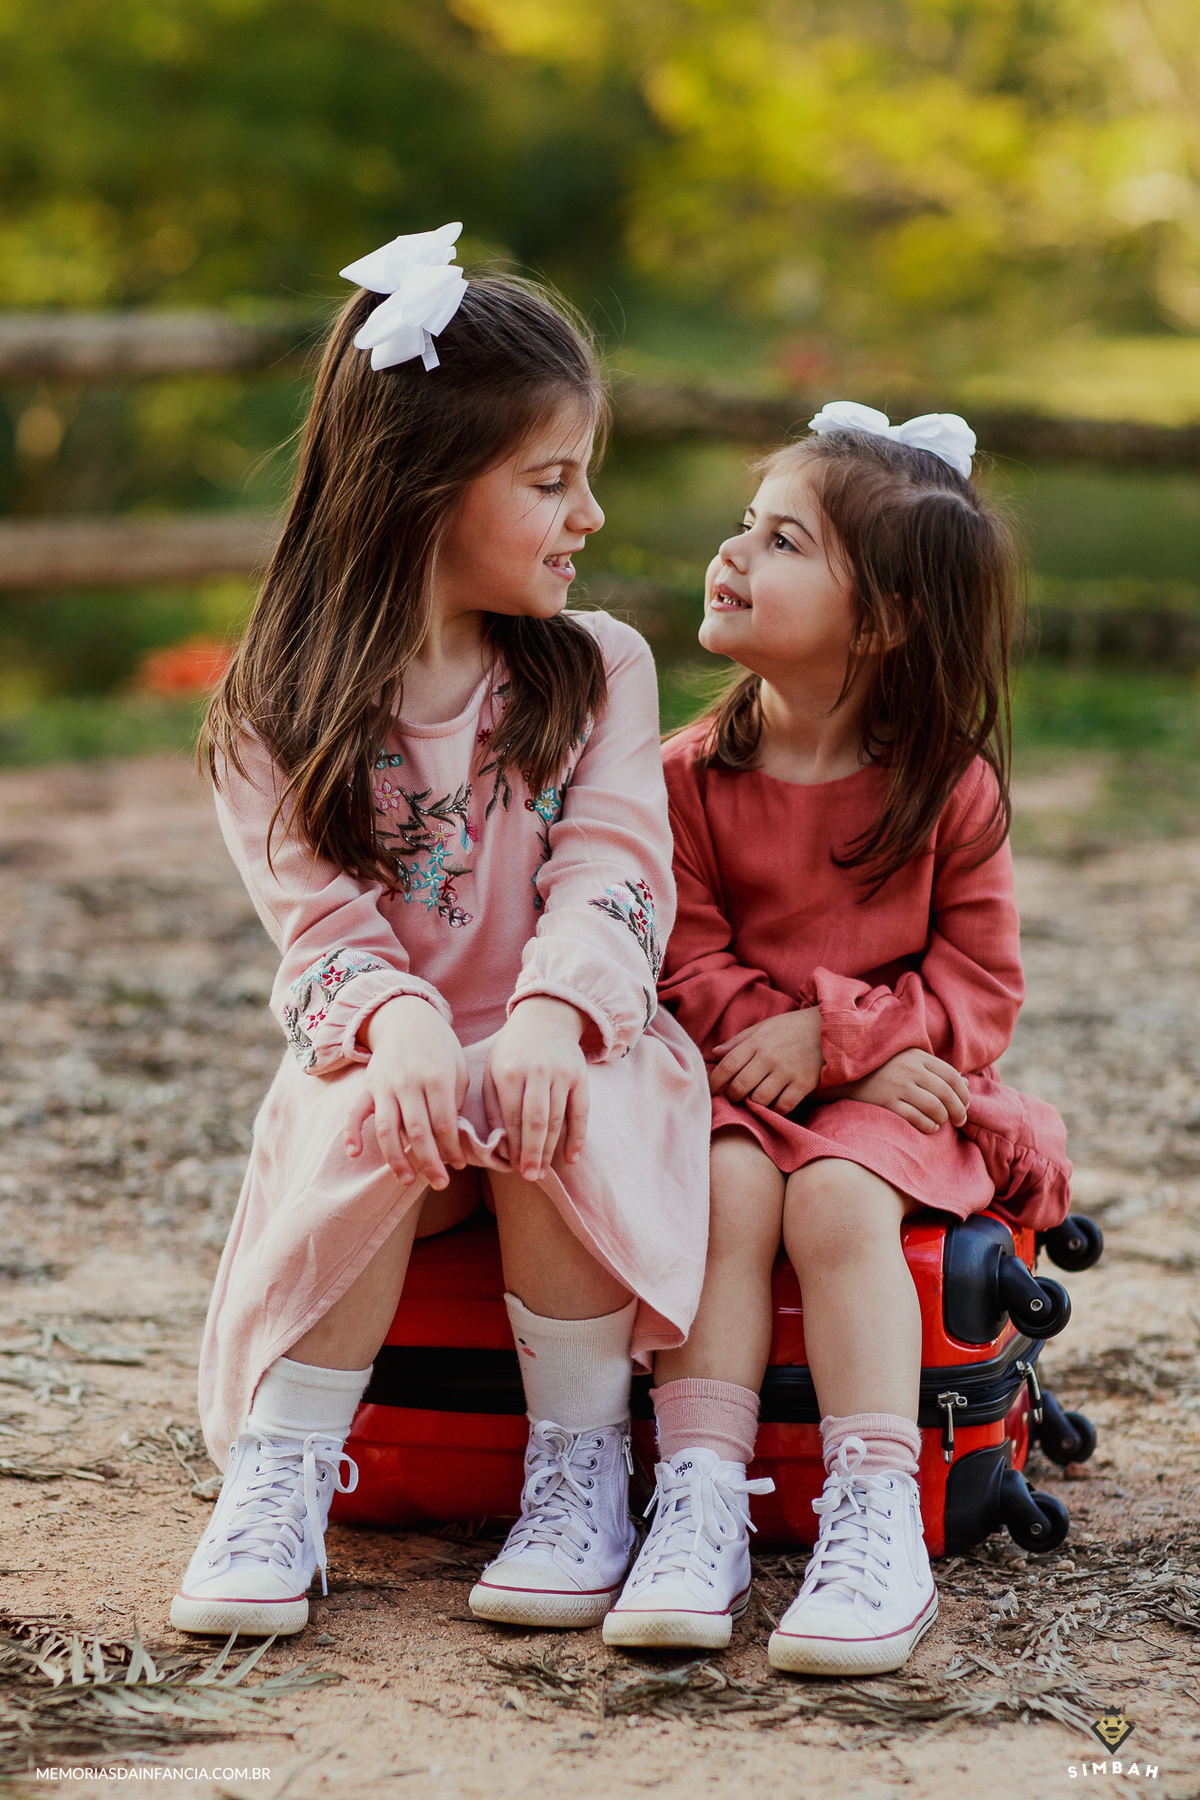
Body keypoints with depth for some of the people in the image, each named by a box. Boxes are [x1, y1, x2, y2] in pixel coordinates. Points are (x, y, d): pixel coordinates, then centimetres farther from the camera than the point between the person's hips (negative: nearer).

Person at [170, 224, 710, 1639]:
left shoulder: (599, 671, 5)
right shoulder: (285, 711, -1)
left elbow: (611, 879, -8)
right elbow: (322, 922, -10)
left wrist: (548, 1014, -29)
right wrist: (398, 1022, -33)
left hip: (558, 1046, 1)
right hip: (386, 1053, 0)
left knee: (558, 1112, -33)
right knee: (369, 1118, -34)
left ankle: (581, 1467, -18)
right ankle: (278, 1476, -23)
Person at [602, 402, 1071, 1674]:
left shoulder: (951, 785, -4)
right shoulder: (693, 774, 0)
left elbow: (981, 978, -3)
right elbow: (687, 961, -2)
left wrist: (833, 1033, -16)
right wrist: (801, 1042, -17)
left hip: (889, 1092, -2)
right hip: (737, 1078, 2)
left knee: (836, 1198, -30)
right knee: (728, 1186, -29)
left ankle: (877, 1522, -30)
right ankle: (701, 1502, -31)